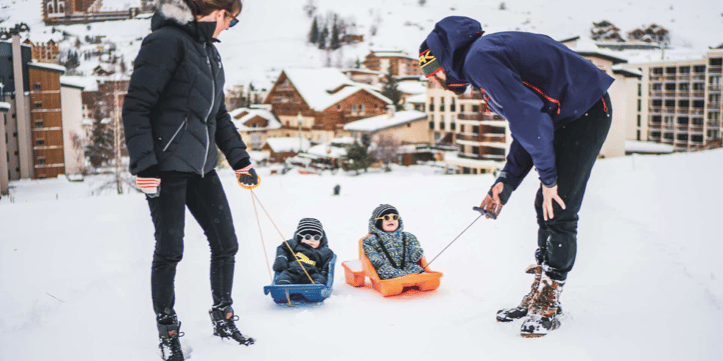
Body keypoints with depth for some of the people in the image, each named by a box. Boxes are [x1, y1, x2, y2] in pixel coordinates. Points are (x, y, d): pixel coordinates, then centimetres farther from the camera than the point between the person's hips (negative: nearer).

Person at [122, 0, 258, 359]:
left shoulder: (210, 52, 16)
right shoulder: (166, 40, -11)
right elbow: (135, 107, -16)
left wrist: (240, 160, 17)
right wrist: (143, 164, -21)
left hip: (201, 165, 8)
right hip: (167, 166, -8)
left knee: (225, 243, 9)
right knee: (169, 250, 0)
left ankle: (223, 318, 27)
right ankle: (167, 332, 17)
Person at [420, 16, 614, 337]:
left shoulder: (479, 59, -16)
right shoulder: (488, 54, 17)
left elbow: (528, 116, -23)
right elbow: (525, 126, 18)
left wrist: (548, 177, -16)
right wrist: (506, 182, 12)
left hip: (585, 113, -10)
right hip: (569, 115, 10)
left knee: (559, 212, -7)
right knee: (545, 208, 10)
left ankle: (548, 307, 2)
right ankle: (540, 296, 18)